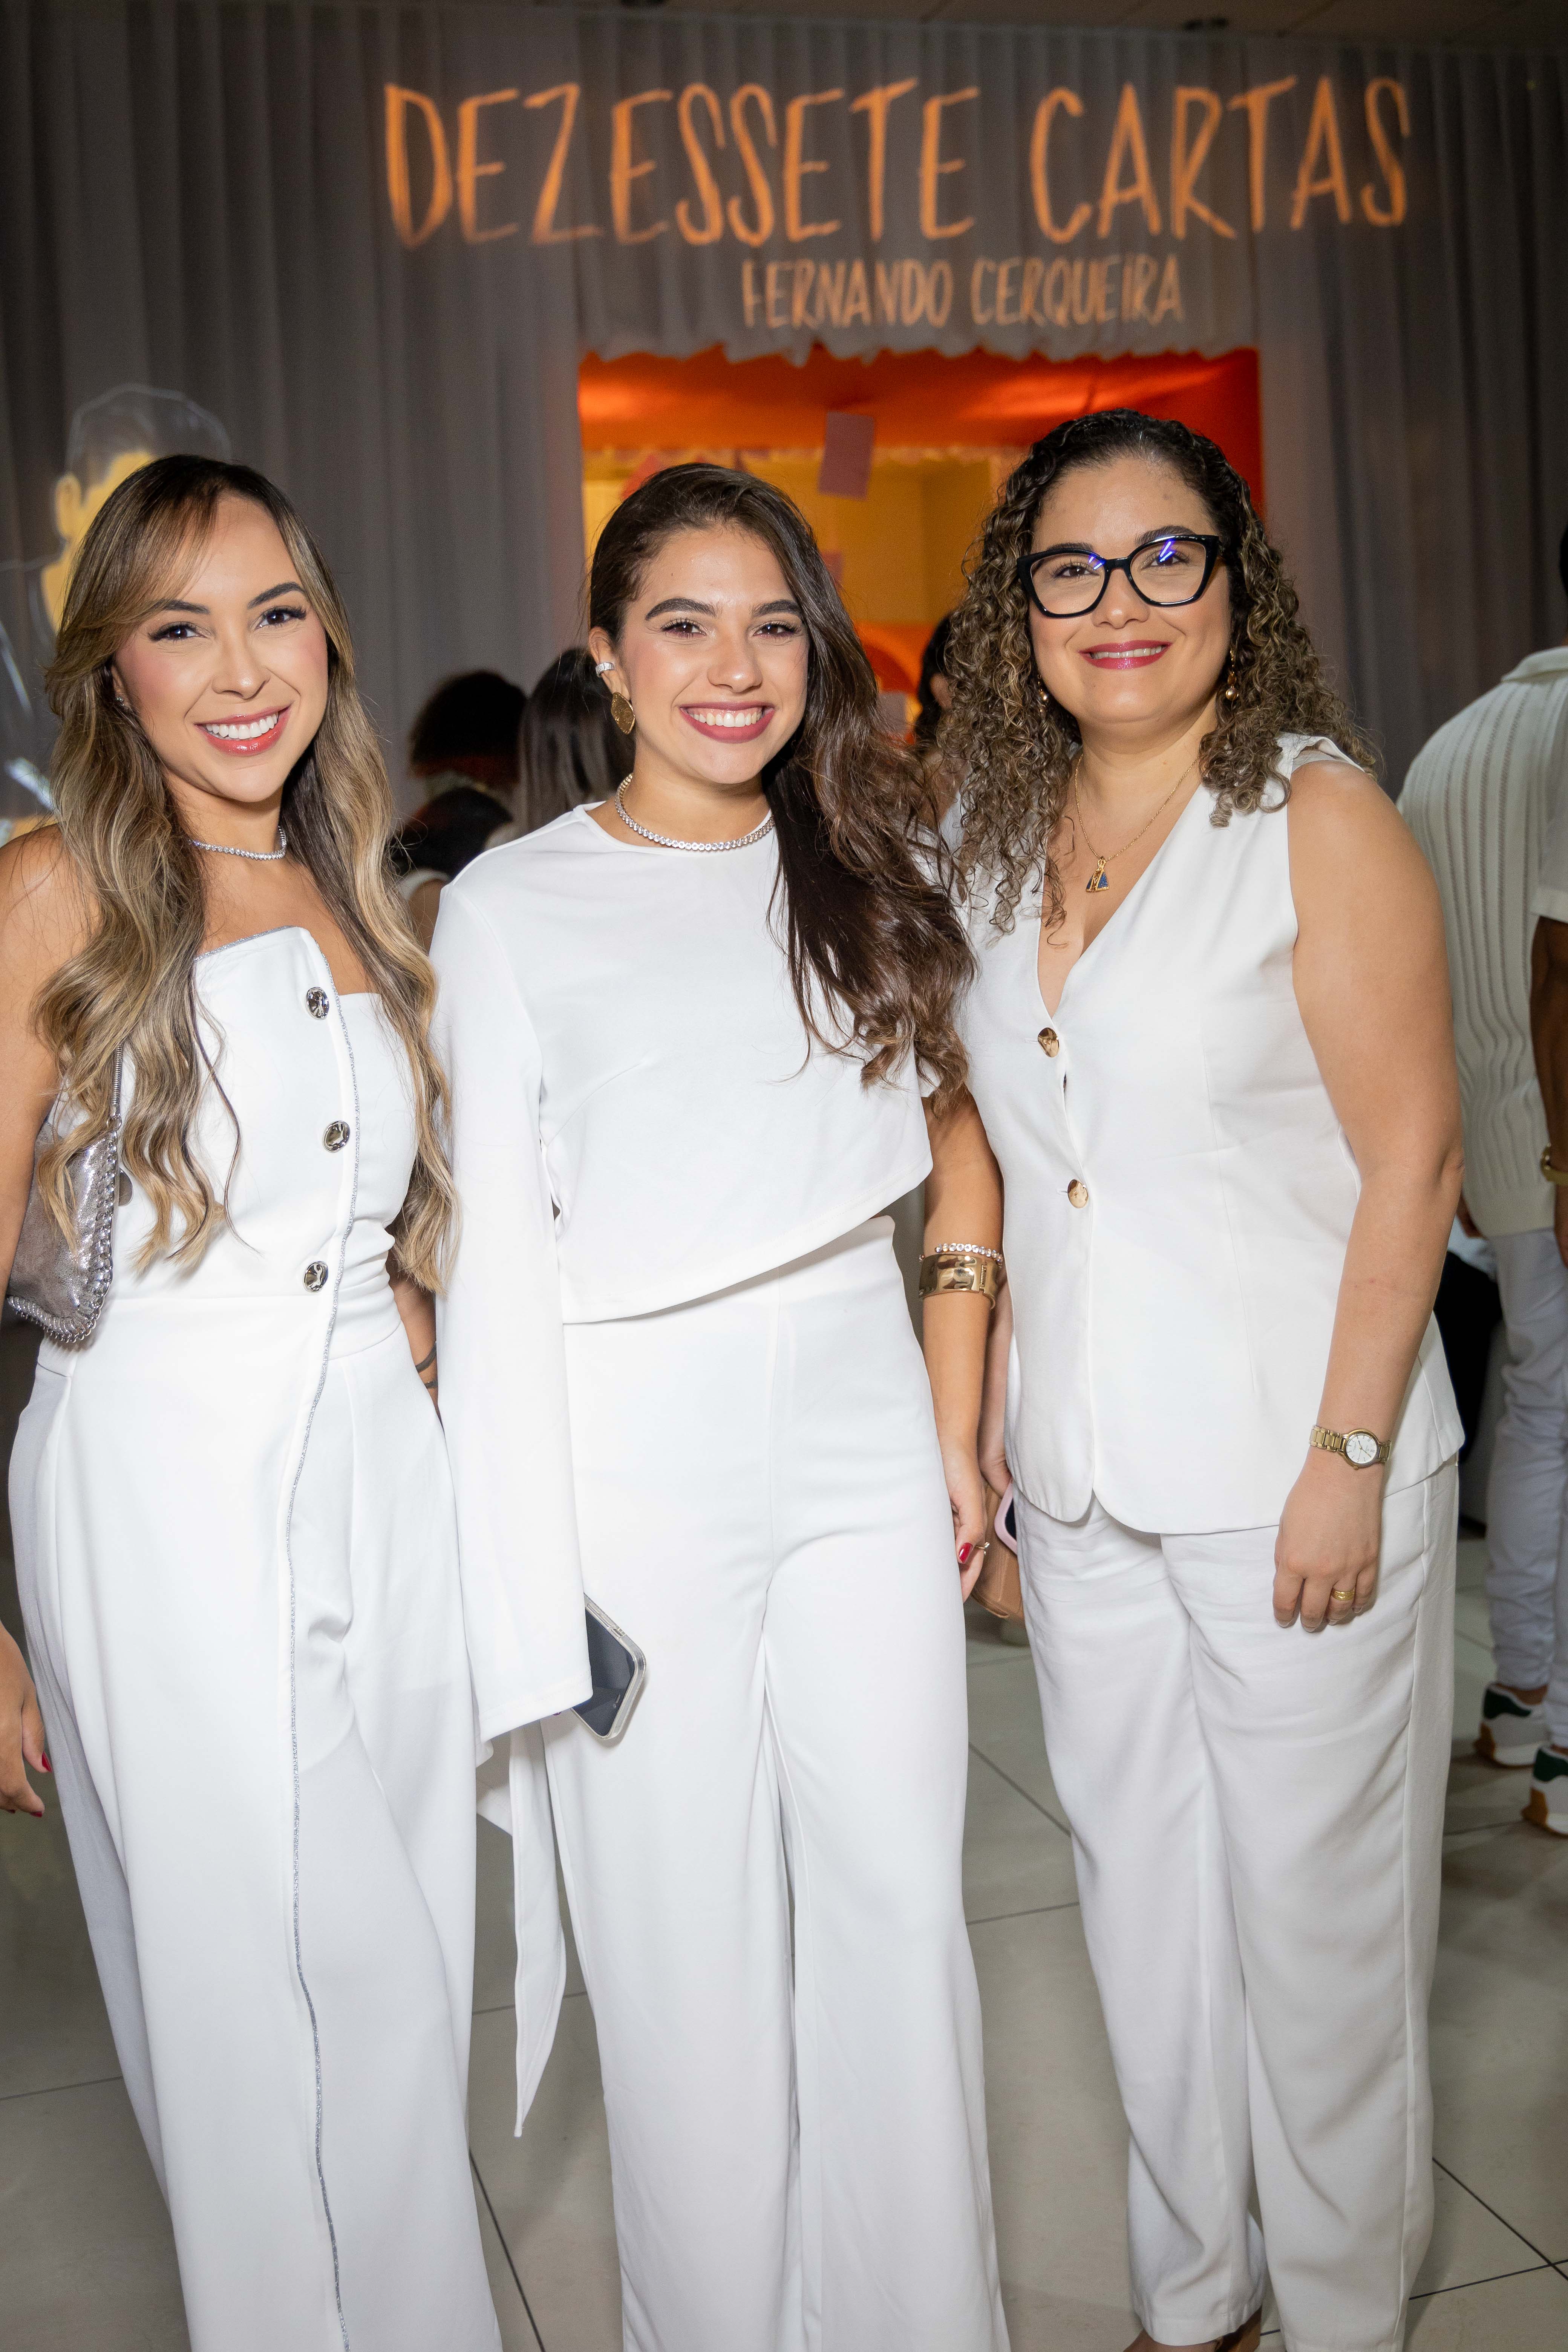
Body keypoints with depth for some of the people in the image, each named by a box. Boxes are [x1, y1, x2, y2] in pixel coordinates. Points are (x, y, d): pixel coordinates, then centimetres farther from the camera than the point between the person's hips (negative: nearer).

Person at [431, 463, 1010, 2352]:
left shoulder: (867, 869, 8)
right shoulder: (509, 906, -2)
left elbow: (958, 1147, 12)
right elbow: (496, 1253, -3)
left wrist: (960, 1435, 7)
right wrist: (513, 1555, -6)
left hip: (862, 1433, 3)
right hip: (640, 1459, -3)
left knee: (902, 1902, 10)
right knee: (688, 1938, 7)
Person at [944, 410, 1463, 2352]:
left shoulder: (1317, 815, -9)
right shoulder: (1003, 844, 8)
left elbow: (1411, 1157, -12)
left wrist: (1350, 1457, -16)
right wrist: (997, 1401, 10)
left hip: (1292, 1476, -5)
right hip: (1086, 1478, 6)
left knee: (1313, 1909, 7)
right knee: (1138, 1898, 16)